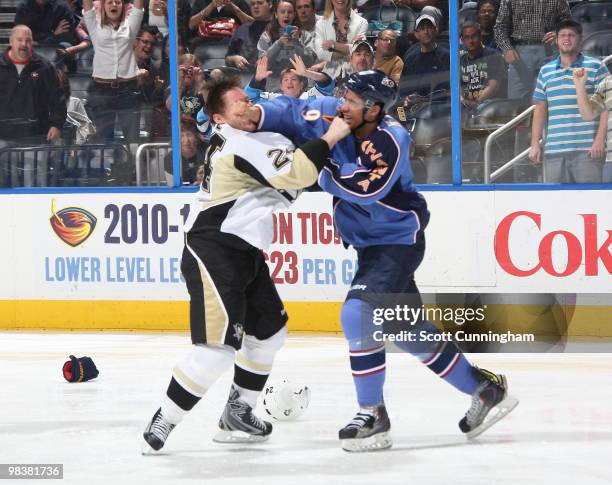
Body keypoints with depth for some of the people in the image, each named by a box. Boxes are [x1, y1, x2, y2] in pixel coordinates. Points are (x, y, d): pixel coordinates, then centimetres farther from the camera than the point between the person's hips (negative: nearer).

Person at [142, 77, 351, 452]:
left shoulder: (257, 137, 15)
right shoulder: (243, 145, -16)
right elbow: (296, 173, -25)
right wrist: (331, 137, -16)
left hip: (245, 252, 11)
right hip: (213, 249, -11)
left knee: (269, 331, 18)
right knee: (220, 345, -17)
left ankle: (237, 415, 26)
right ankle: (163, 423, -12)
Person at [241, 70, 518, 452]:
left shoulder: (389, 141, -25)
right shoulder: (334, 115, -4)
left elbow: (363, 188, -35)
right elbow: (292, 114, 2)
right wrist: (258, 115, -18)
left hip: (398, 241, -9)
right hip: (371, 243, 9)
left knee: (360, 314, -23)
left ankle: (372, 417, -14)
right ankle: (484, 389, 29)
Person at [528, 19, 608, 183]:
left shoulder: (595, 67, 3)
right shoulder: (546, 71, 16)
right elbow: (540, 110, 17)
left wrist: (600, 139, -12)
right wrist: (535, 144, 10)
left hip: (587, 149, -4)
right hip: (554, 150, 4)